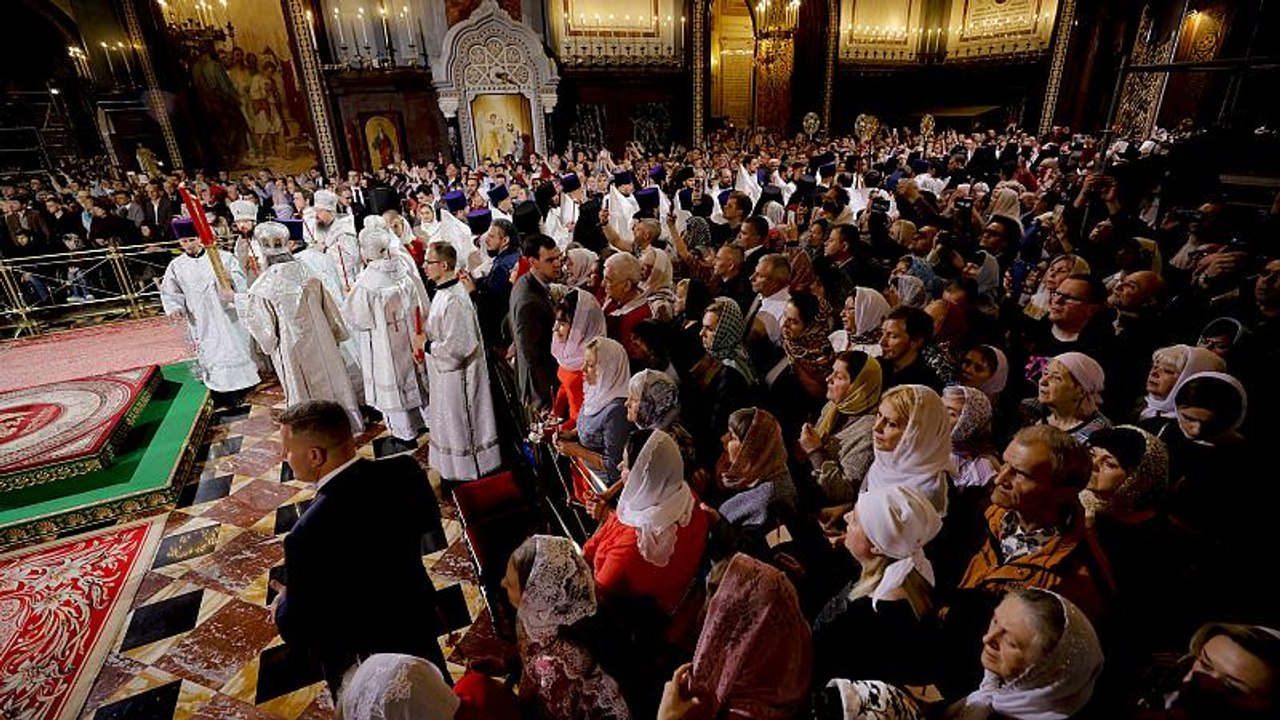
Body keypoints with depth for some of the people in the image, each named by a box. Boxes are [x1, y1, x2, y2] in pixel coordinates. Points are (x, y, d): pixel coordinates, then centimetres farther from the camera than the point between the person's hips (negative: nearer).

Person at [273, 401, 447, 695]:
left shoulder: (307, 536, -39)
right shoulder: (405, 470, -24)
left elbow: (300, 632, -23)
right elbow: (430, 523, -3)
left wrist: (283, 606, -3)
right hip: (418, 618, 4)